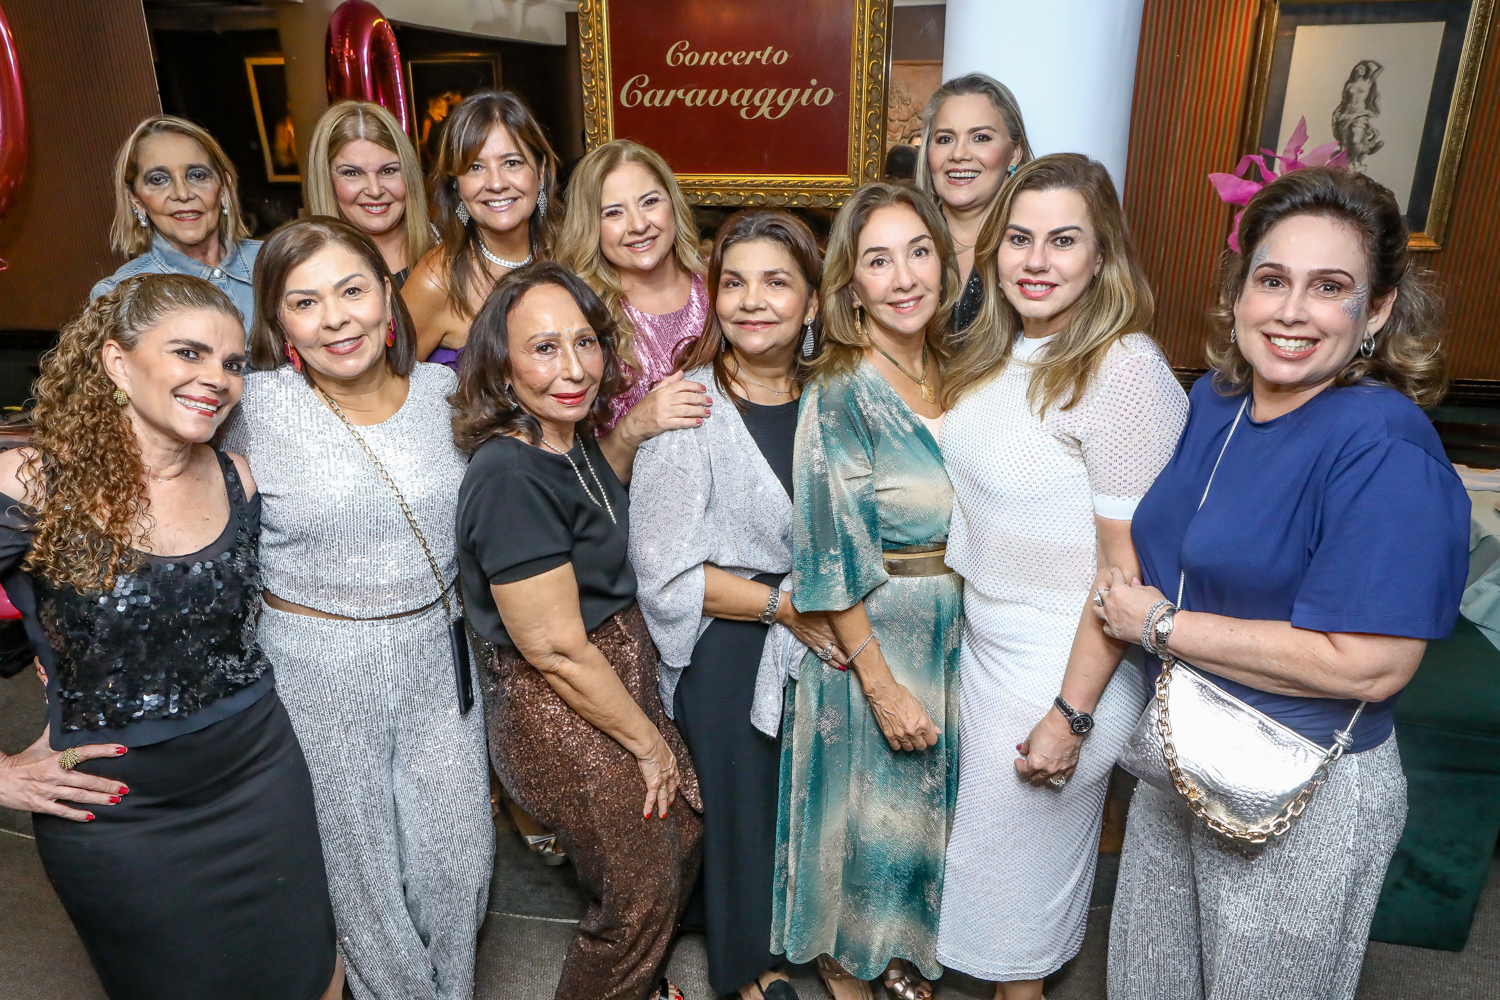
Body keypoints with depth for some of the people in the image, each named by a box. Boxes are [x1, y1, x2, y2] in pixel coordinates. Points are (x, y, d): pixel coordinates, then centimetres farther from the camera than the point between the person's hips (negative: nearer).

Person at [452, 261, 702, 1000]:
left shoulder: (574, 441, 0)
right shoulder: (509, 476, -28)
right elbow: (556, 649, -24)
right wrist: (647, 740, -13)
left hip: (622, 674, 9)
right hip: (559, 714, -9)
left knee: (684, 829, 24)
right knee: (641, 891, 10)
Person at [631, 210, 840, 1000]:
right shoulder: (686, 410, -17)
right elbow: (666, 573, -17)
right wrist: (784, 604, -18)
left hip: (822, 638, 5)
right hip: (728, 651, -4)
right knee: (741, 807, 12)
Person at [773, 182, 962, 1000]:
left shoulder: (952, 373, 1)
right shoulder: (840, 394, -19)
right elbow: (833, 562, -19)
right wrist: (883, 684, -18)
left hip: (952, 632, 7)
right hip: (872, 638, -6)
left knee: (928, 800, 22)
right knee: (869, 805, 12)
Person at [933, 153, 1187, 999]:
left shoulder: (1125, 372, -22)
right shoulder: (1003, 352, 3)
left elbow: (1129, 566, -22)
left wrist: (1071, 713, -20)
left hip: (1065, 661, -8)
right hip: (985, 637, 8)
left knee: (1020, 842, 13)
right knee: (990, 824, 23)